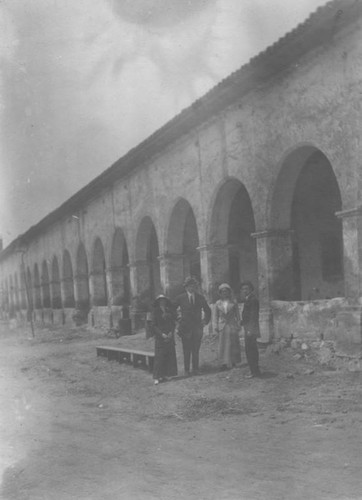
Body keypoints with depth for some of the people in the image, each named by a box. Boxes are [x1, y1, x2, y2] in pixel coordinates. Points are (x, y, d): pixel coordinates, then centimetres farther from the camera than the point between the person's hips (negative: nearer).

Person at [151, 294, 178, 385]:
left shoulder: (170, 311, 10)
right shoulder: (156, 311, 0)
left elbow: (173, 323, 9)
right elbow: (153, 325, -3)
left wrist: (171, 333, -8)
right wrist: (162, 334, -12)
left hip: (169, 336, 4)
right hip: (159, 336, -4)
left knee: (169, 355, 1)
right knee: (159, 356, -8)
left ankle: (164, 375, 6)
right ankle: (157, 377, -8)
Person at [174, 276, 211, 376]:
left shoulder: (200, 297, 7)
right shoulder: (180, 298, 0)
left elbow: (208, 311, 18)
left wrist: (205, 321, 10)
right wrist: (177, 319, 2)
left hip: (197, 327, 2)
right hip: (185, 327, -2)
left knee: (196, 350, 3)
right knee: (186, 351, -1)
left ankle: (195, 369, 10)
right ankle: (186, 370, 6)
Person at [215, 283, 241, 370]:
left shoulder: (233, 302, 3)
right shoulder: (218, 303, 6)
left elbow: (237, 314, 4)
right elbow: (216, 315, 9)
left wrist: (238, 325, -1)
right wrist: (216, 325, 3)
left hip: (232, 325, 0)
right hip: (222, 326, 0)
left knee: (233, 344, 4)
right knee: (223, 345, -3)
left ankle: (233, 361, 19)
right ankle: (224, 363, -4)